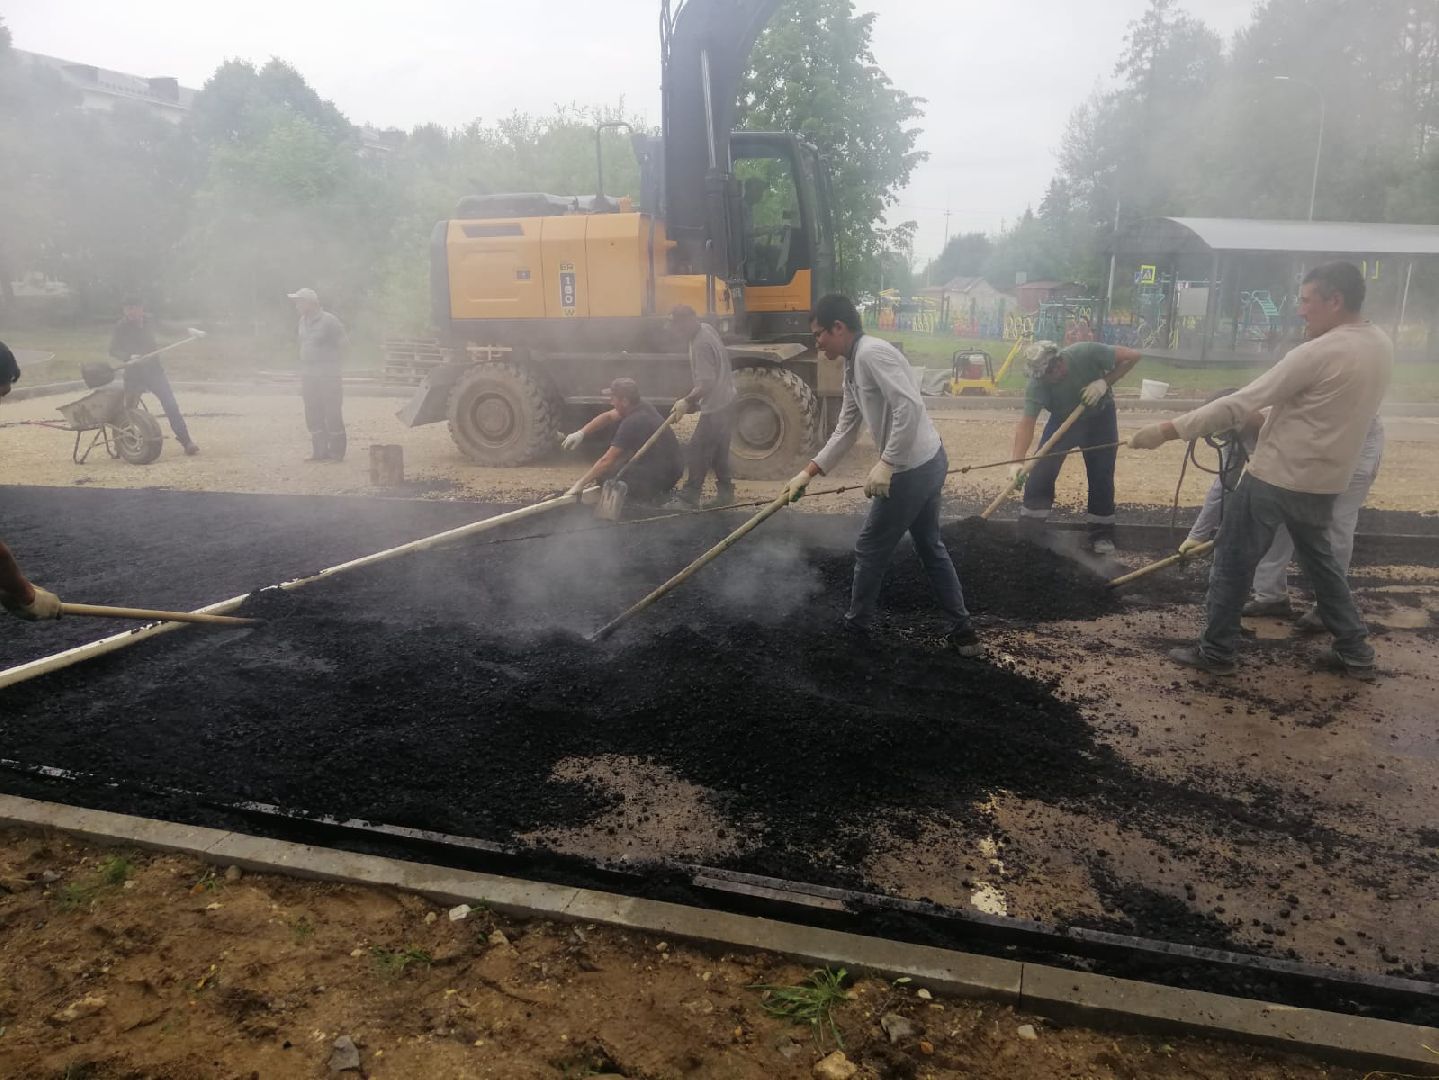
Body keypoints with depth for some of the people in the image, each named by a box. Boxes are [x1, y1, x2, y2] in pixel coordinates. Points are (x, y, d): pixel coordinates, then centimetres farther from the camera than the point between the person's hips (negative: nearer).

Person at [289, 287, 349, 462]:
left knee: (332, 414, -4)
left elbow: (344, 344, -9)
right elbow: (303, 347, 19)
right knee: (313, 415, 9)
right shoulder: (303, 321, 12)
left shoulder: (329, 321, -11)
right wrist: (302, 373, 16)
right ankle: (319, 451, 16)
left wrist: (335, 365, -6)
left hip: (328, 377, -8)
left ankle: (336, 452, 3)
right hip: (309, 376, 8)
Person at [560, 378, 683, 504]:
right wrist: (581, 433, 3)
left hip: (661, 478, -9)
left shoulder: (632, 423, -24)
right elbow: (608, 417, 14)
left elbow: (607, 461, -22)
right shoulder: (641, 406, 1)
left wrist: (580, 484, -15)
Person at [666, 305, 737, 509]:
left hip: (716, 407, -10)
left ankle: (689, 497, -1)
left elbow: (706, 384, -27)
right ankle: (725, 492, 23)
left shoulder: (701, 345, -24)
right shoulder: (706, 328, 7)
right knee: (718, 451, 16)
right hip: (725, 402, 10)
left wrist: (687, 401, -19)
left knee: (698, 450, -6)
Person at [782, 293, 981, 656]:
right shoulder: (853, 367, 14)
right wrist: (807, 473, 15)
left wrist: (886, 463, -24)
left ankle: (857, 626, 25)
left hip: (913, 468, -10)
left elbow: (910, 407, -27)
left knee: (870, 550, 7)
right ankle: (963, 632, 27)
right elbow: (845, 431, 18)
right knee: (930, 546, 20)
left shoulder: (872, 353, -17)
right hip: (928, 462, 10)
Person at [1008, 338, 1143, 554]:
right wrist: (1017, 461, -46)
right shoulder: (1037, 384, -29)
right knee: (1041, 470, -12)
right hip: (1063, 419, 0)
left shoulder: (1087, 353, -32)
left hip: (1099, 418, 0)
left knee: (1101, 475, -1)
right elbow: (1027, 423, -34)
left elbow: (1132, 356, -21)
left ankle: (1102, 535, 13)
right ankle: (1028, 534, -4)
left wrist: (1104, 382, -32)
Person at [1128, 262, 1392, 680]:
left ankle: (1216, 652, 13)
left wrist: (1168, 430, -22)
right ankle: (1356, 652, 30)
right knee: (1319, 558, 24)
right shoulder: (1381, 346, 4)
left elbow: (1239, 404, -25)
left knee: (1232, 562, 5)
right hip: (1324, 480, 8)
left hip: (1277, 476, -8)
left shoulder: (1319, 353, -22)